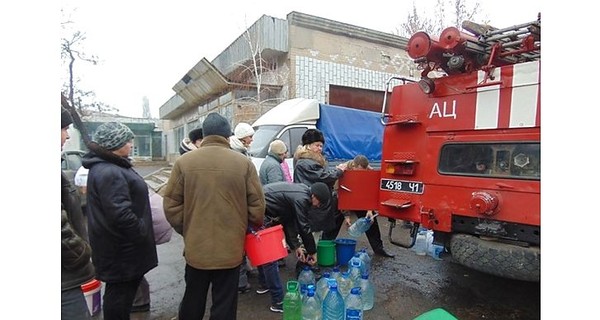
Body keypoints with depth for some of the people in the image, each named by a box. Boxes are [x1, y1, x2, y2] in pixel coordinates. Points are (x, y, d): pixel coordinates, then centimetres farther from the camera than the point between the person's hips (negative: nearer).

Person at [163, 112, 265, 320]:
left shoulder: (183, 162, -5)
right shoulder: (244, 163, -8)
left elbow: (171, 205, -2)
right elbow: (257, 206, -6)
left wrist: (186, 231, 14)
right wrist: (249, 228, 13)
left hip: (196, 247, 2)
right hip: (231, 248, -2)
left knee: (192, 302, 22)